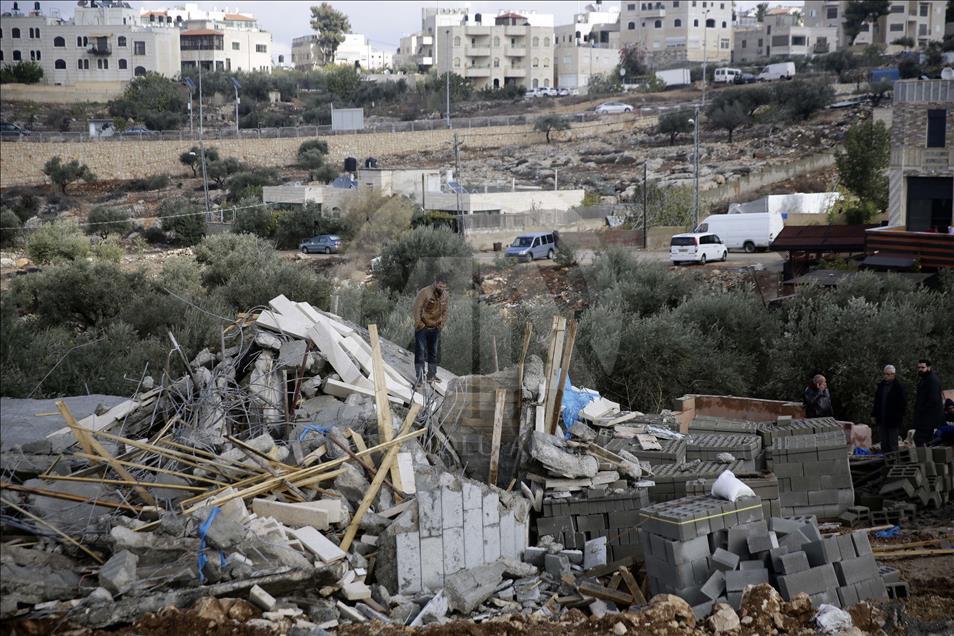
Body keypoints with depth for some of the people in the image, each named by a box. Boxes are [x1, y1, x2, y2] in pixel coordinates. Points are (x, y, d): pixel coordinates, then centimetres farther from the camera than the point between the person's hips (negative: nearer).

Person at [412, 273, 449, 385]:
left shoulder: (445, 295, 0)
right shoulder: (425, 292, -18)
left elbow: (445, 310, 12)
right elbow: (417, 309, -16)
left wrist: (442, 323, 3)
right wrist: (419, 324, -16)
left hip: (435, 328, 5)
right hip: (422, 328, -5)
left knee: (433, 352, 11)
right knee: (420, 351, -7)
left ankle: (431, 375, 20)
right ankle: (420, 376, -6)